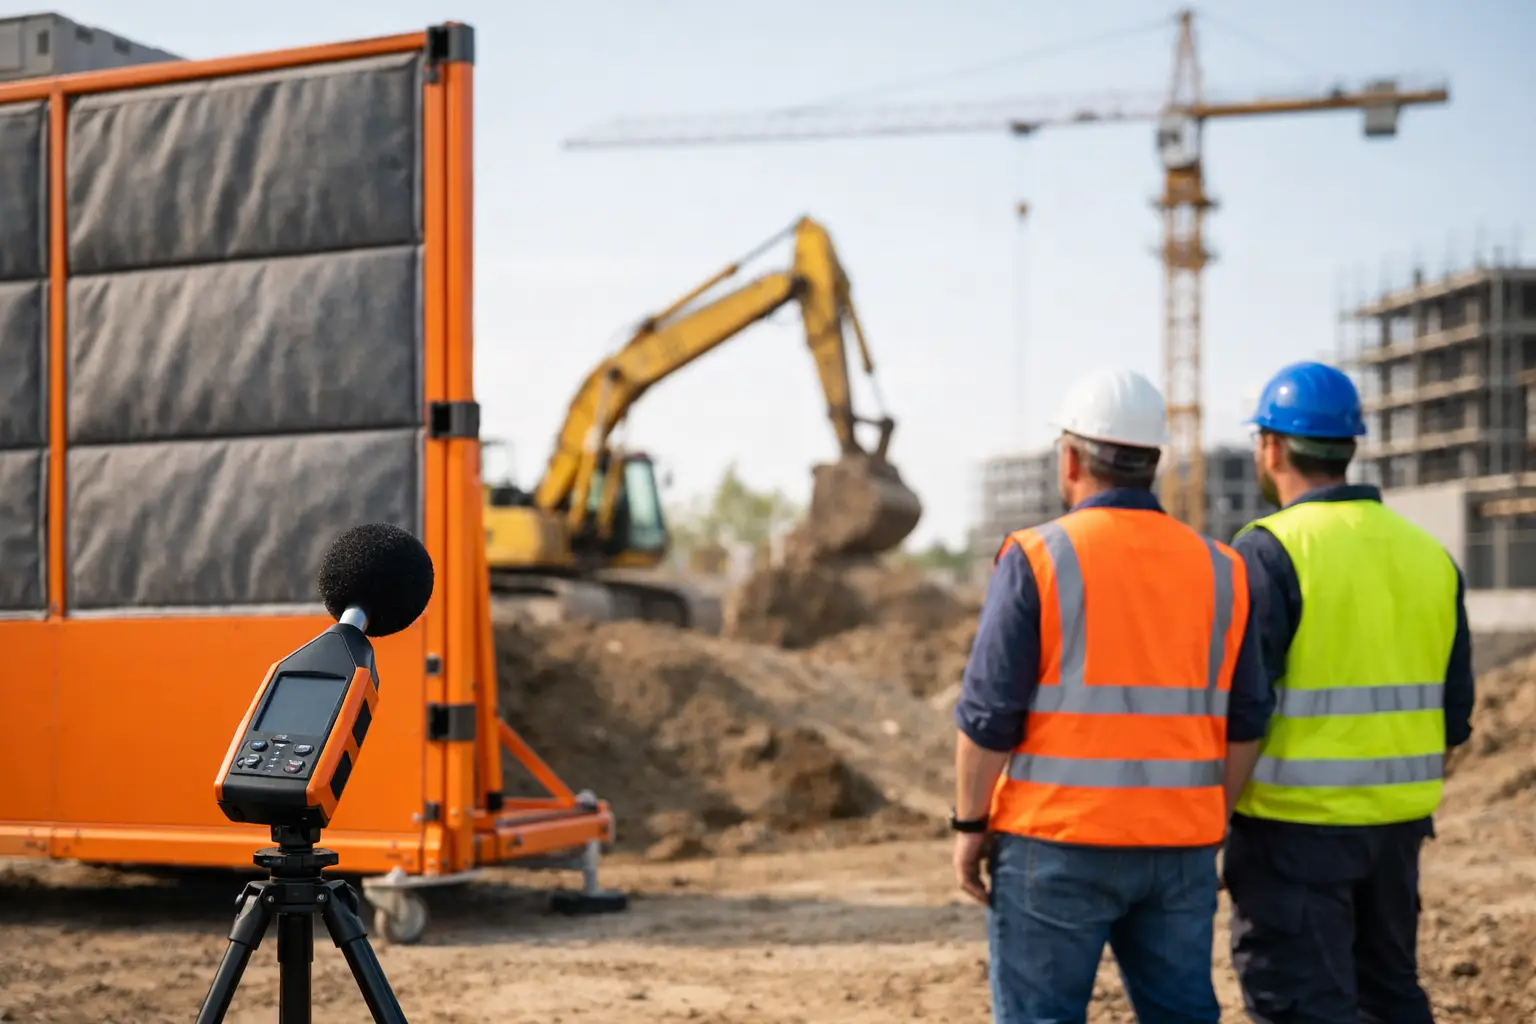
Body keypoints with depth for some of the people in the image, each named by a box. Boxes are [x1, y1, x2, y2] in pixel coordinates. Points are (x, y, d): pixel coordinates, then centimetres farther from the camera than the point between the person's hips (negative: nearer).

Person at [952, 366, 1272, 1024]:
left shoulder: (1037, 560, -9)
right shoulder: (1215, 568, 6)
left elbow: (989, 714, -11)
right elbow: (1243, 723, 8)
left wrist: (969, 824, -2)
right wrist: (1209, 827, 17)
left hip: (1057, 844, -4)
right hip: (1177, 848, 5)